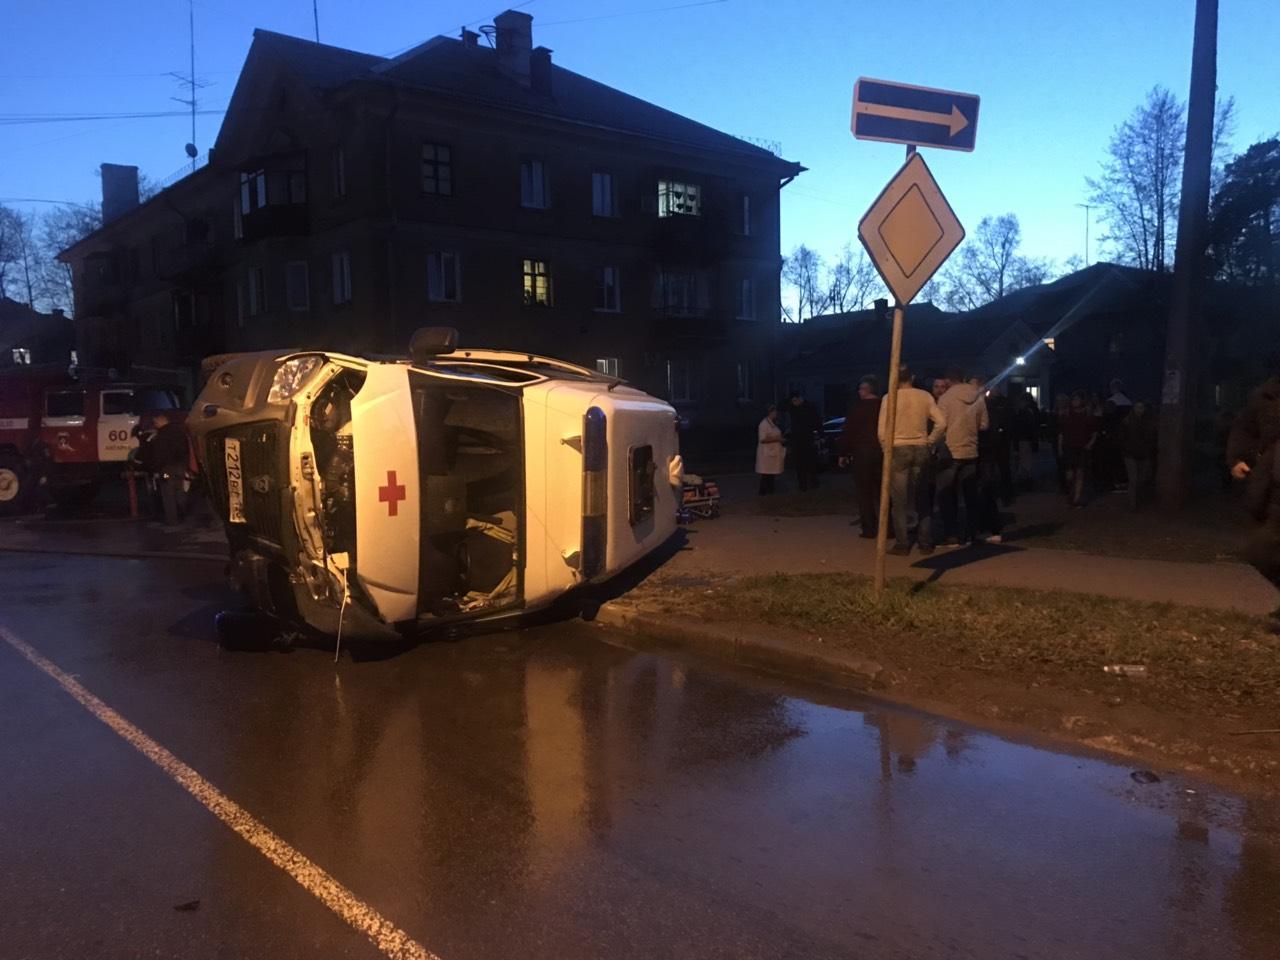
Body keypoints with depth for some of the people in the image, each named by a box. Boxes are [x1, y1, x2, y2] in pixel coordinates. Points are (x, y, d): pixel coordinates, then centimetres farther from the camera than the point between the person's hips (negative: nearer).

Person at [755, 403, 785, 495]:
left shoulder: (774, 424, 15)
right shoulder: (764, 424, -15)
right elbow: (762, 439, -23)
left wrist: (781, 438, 12)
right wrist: (777, 439, -21)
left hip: (774, 452, 9)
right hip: (767, 453, -9)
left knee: (772, 473, 11)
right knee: (766, 474, -6)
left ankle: (770, 491, 18)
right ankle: (763, 492, 0)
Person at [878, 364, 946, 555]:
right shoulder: (925, 396, 0)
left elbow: (882, 432, -7)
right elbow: (941, 423, -6)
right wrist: (929, 442, 5)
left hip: (898, 450, -2)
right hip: (921, 449, 2)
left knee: (900, 501, 3)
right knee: (923, 500, 12)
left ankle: (902, 545, 3)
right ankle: (925, 543, 14)